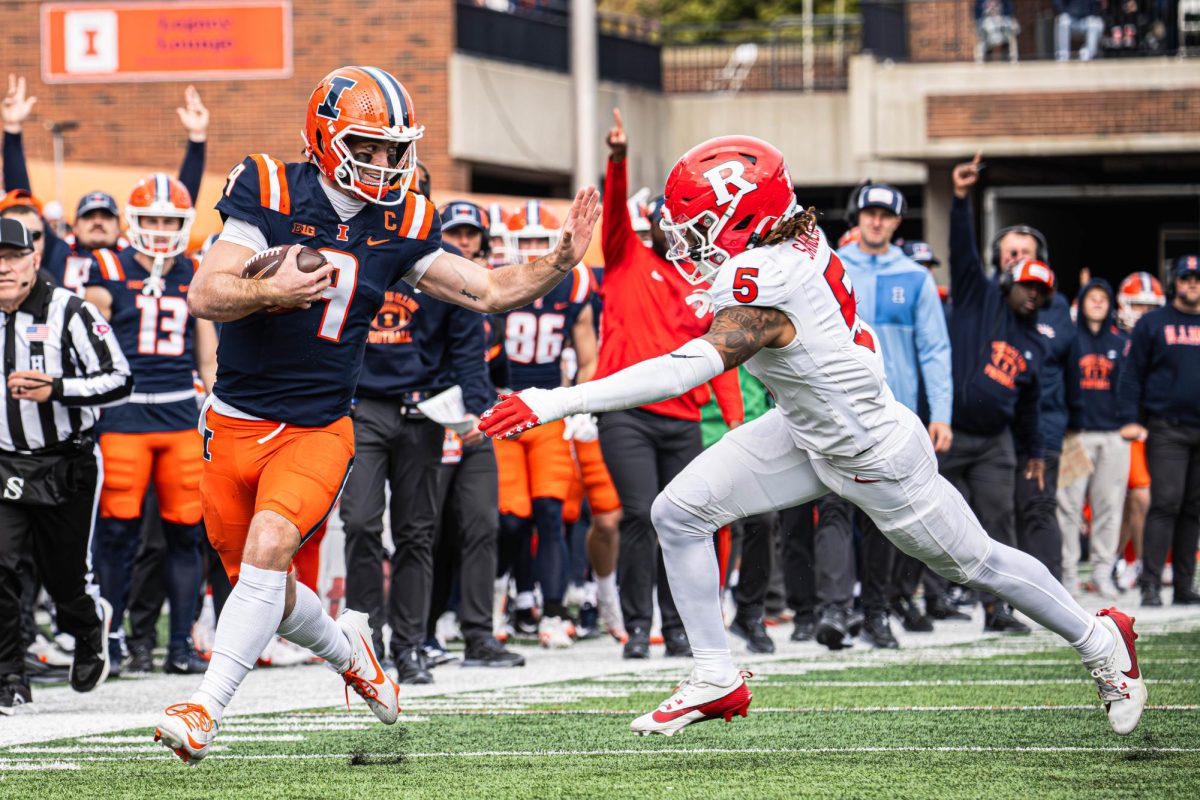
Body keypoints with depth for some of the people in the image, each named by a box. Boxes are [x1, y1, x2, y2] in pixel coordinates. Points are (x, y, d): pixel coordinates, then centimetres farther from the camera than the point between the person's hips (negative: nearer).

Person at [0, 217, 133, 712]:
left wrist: (55, 389, -26)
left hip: (67, 466, -3)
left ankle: (92, 626, 44)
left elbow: (120, 381, -15)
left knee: (65, 578, 8)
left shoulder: (69, 313, -12)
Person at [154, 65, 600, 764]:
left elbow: (490, 291, 6)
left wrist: (560, 262, -11)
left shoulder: (400, 226, -1)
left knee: (268, 547, -25)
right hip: (236, 422, 0)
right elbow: (205, 295, -16)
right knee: (262, 585, 11)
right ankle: (347, 650, 41)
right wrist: (271, 291, -35)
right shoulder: (270, 194, -10)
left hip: (319, 429, 0)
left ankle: (205, 711, -24)